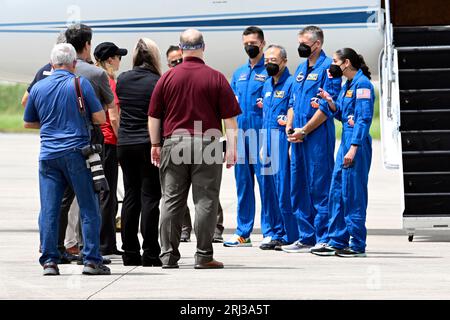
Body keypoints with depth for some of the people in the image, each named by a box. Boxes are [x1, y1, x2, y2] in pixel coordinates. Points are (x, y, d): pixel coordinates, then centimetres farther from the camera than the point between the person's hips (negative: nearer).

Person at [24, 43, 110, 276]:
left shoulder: (38, 88, 8)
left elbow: (28, 122, 19)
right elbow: (100, 117, -2)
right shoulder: (80, 84, -3)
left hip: (48, 155, 3)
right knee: (89, 209, 2)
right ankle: (91, 260, -1)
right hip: (76, 152, -3)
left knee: (48, 211, 3)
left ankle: (49, 261, 0)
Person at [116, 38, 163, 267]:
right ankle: (150, 254, -2)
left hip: (125, 145, 4)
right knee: (149, 197, -1)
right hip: (149, 145, -4)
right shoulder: (157, 83, -9)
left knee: (130, 197, 10)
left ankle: (130, 253, 10)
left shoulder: (122, 80, 4)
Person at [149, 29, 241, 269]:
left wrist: (155, 144, 15)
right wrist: (231, 148, 1)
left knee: (172, 201, 7)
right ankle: (204, 256, -1)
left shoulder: (168, 77, 3)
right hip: (207, 144, -2)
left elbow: (154, 116, 6)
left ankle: (168, 254, 7)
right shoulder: (216, 78, -2)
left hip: (174, 143, 2)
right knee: (205, 201, 1)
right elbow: (229, 116, -3)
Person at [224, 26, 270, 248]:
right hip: (240, 131, 7)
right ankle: (242, 232, 13)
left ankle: (269, 232, -4)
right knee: (243, 184, 9)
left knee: (265, 182, -7)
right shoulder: (238, 74, 21)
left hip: (261, 131, -6)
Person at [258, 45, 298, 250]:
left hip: (283, 138, -8)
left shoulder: (291, 83, -7)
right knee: (269, 190, 9)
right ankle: (277, 234, 15)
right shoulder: (267, 85, 18)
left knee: (284, 189, -8)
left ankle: (290, 237, -4)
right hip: (268, 138, 8)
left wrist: (292, 144, -17)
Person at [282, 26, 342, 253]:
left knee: (319, 188, -7)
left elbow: (327, 106, -14)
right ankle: (306, 238, 16)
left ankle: (323, 239, -4)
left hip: (318, 135, -9)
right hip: (298, 138, 9)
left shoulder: (327, 68, -8)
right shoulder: (301, 69, 19)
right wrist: (289, 127, 6)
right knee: (298, 188, 10)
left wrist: (304, 131, -14)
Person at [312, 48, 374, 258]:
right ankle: (337, 242, 16)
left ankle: (357, 245, 0)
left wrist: (354, 148, -21)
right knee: (337, 192, 10)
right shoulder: (347, 85, 16)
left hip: (357, 144, -10)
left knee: (353, 193, -6)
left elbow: (364, 119, -17)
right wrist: (331, 102, 4)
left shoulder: (362, 84, -12)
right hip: (346, 142, 10)